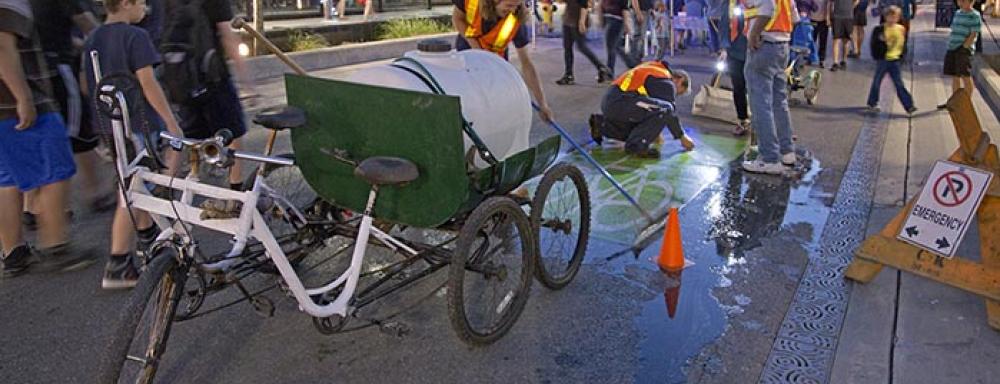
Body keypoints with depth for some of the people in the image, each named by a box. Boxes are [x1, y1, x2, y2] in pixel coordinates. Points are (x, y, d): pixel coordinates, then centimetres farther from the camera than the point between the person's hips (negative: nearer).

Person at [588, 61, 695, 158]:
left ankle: (600, 125, 24)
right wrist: (682, 137, 12)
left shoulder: (653, 71, 26)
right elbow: (670, 113, -1)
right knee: (665, 109, -17)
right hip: (620, 102, -10)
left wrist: (654, 131, 40)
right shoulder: (666, 83, -2)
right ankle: (636, 146, -11)